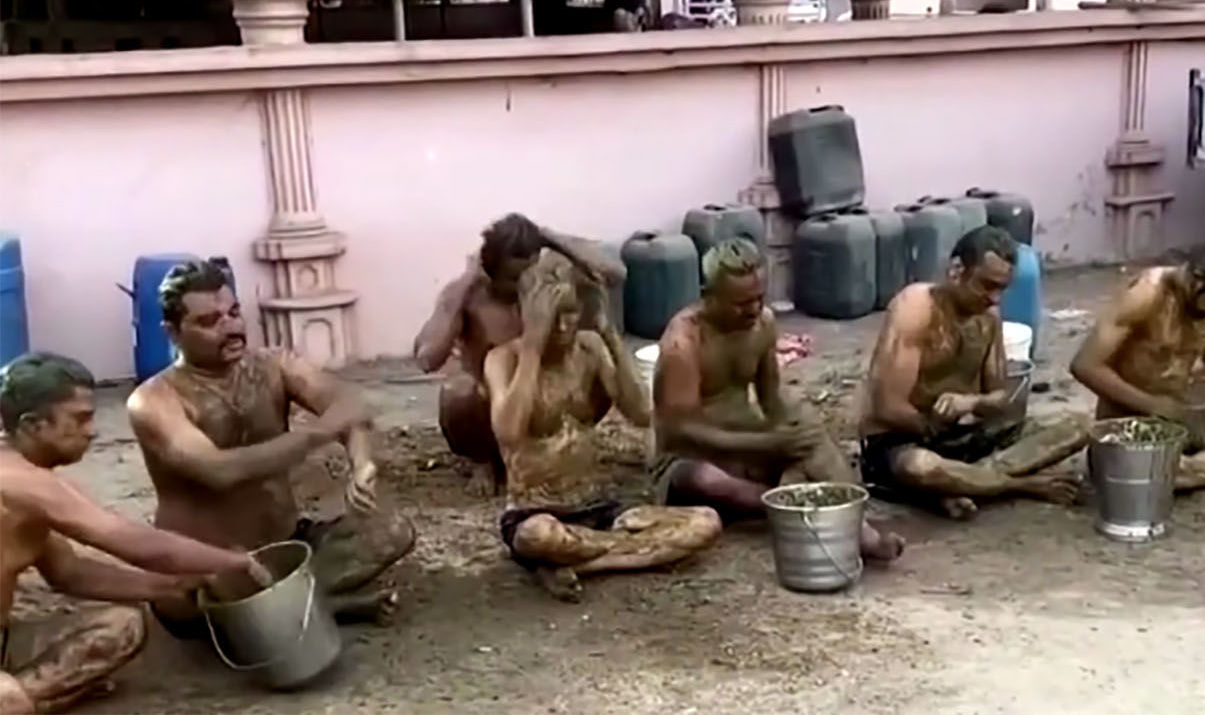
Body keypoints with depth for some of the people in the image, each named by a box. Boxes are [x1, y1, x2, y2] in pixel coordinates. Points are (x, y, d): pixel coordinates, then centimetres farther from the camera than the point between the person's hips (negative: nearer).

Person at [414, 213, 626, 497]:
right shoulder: (465, 296, -20)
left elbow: (614, 272, -26)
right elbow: (427, 359, -36)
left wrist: (551, 238, -26)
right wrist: (463, 286, -32)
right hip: (488, 416, -2)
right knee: (458, 390, -36)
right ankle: (484, 462, -3)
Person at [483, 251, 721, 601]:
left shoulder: (590, 348, 2)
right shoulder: (505, 358, -11)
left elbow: (641, 415, -10)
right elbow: (508, 433, -30)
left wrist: (610, 336, -14)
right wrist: (532, 345, -27)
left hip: (597, 507, 6)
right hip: (533, 514, -6)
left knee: (706, 523, -16)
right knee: (540, 535, -43)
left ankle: (567, 564, -18)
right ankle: (642, 547, -15)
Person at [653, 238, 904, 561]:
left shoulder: (764, 322, -2)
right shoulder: (683, 341, -23)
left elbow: (771, 397, 9)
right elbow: (683, 431, -26)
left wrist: (787, 434, -15)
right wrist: (770, 443, -30)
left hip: (747, 449, 5)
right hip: (690, 461, -5)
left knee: (806, 420, -26)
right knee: (702, 483, -42)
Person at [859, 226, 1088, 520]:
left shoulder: (988, 315, 3)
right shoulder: (915, 308, -19)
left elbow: (1003, 399, 5)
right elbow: (888, 409, -24)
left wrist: (972, 403, -19)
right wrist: (942, 435, -11)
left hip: (963, 435, 7)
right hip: (899, 441, -7)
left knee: (1075, 429, -6)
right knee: (920, 468, -44)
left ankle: (957, 483, -21)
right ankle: (1027, 485, -18)